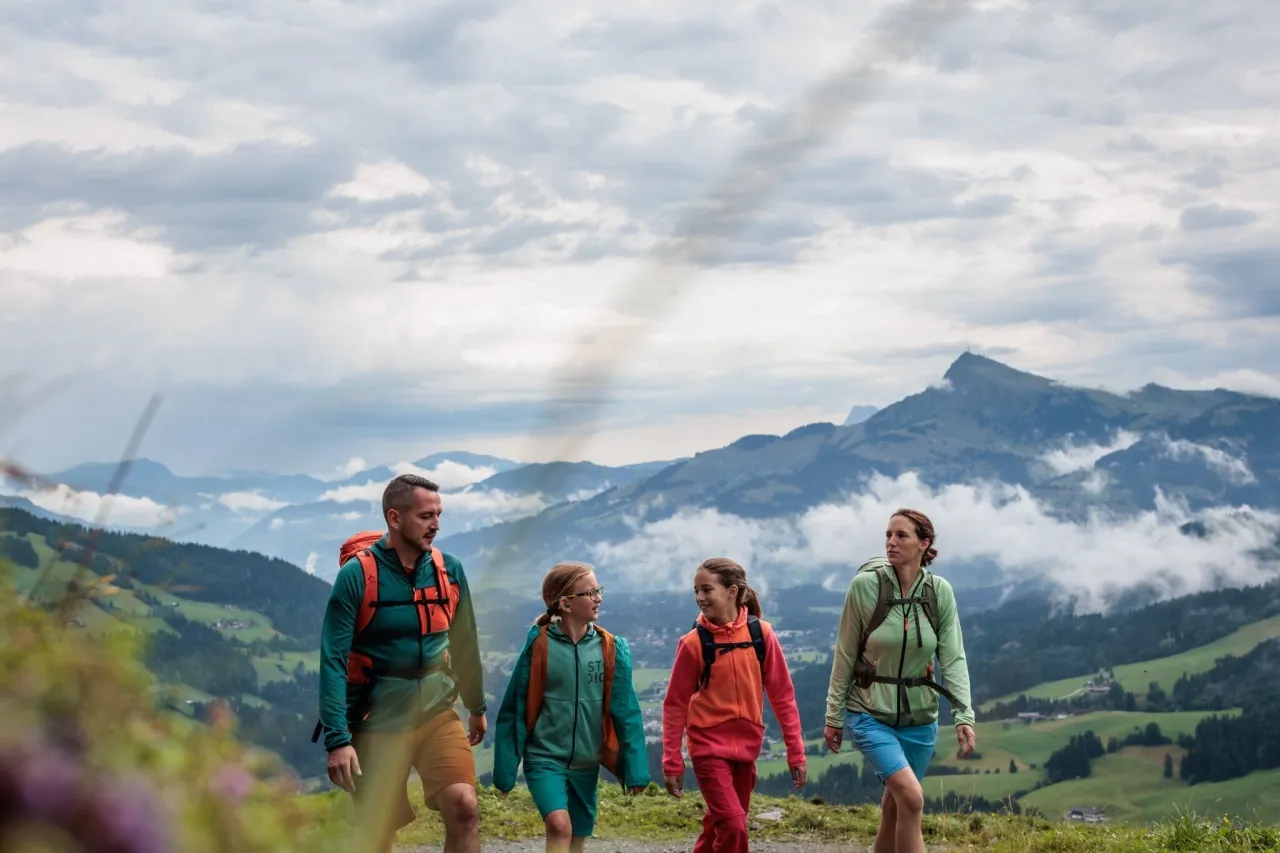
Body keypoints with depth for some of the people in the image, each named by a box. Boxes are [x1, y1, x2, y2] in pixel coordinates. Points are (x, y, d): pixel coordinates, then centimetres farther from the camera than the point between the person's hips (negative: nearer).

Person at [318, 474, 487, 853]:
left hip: (437, 714, 3)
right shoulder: (357, 575, -14)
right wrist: (337, 739, -22)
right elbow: (333, 661, -16)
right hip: (377, 723, -2)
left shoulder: (449, 570, -1)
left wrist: (477, 707, 21)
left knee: (463, 807, -16)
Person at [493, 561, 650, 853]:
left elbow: (625, 711, 1)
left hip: (586, 763, 4)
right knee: (559, 826, -25)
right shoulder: (540, 645, -10)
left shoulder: (611, 648, -2)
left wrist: (635, 769, -1)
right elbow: (515, 708, -5)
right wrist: (506, 769, -3)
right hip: (545, 757, -4)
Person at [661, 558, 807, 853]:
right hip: (709, 746, -3)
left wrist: (796, 751, -1)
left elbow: (782, 694, 0)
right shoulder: (694, 643, -10)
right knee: (733, 826, -15)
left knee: (718, 826, 14)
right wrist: (672, 762, -4)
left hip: (747, 746, 3)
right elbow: (675, 704, -3)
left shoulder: (761, 633, -5)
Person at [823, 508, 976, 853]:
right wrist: (834, 715, 0)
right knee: (912, 796, -20)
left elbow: (953, 658, -5)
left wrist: (964, 715, -16)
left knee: (895, 805, 12)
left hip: (919, 716, 3)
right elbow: (845, 656, -4)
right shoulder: (864, 586, -12)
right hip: (870, 713, -3)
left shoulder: (940, 592, -5)